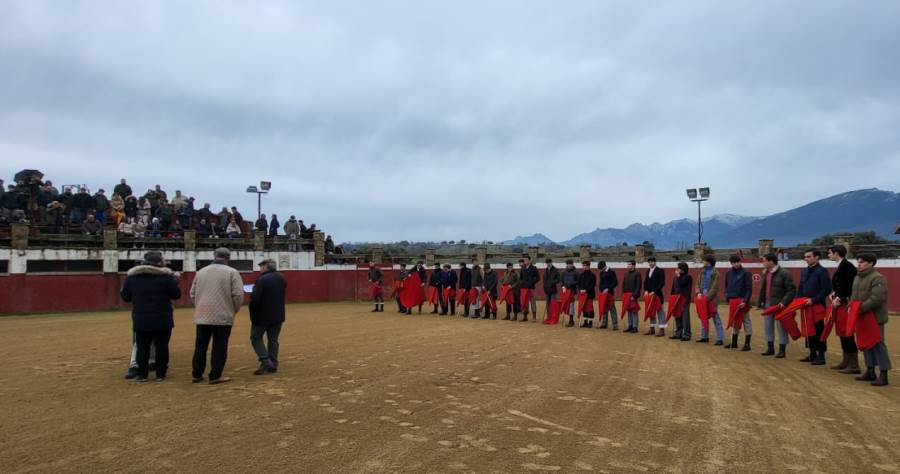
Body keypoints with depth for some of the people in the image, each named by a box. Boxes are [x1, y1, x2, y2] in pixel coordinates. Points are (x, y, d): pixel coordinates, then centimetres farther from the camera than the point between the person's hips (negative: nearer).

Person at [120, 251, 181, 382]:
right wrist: (174, 281, 10)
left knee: (142, 348, 11)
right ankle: (160, 374, 9)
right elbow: (176, 295, -4)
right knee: (161, 347, 6)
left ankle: (142, 375, 14)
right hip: (162, 320, -3)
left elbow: (125, 297, 10)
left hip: (141, 321, 3)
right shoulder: (165, 276, -8)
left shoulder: (131, 276, 4)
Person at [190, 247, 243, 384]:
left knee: (200, 347, 14)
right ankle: (215, 376, 5)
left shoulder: (201, 272, 9)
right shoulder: (232, 272, -6)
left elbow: (193, 294, 13)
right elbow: (238, 295, -11)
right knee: (219, 347, 3)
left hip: (202, 316, 5)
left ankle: (197, 375, 23)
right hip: (223, 316, -4)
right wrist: (234, 310, 4)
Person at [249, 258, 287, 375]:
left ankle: (266, 362, -4)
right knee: (273, 340, 14)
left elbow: (255, 299, -21)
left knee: (256, 338, 8)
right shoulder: (282, 278, 7)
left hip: (262, 315, -6)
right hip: (278, 315, 6)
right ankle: (273, 365, 14)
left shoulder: (261, 279, -17)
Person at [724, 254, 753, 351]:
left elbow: (749, 289, -10)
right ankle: (734, 343, 21)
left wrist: (745, 301, -18)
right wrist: (727, 297, 5)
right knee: (734, 322, 13)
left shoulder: (746, 273, -7)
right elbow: (726, 286, 19)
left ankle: (747, 344, 6)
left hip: (742, 301, -6)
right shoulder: (728, 273, 10)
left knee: (746, 322, 1)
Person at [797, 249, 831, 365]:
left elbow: (827, 289, -14)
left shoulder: (822, 271, -9)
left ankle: (821, 356, 6)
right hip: (806, 307, 7)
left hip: (817, 306, -7)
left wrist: (813, 300, -19)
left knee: (819, 332, -1)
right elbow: (800, 288, 20)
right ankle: (812, 354, 22)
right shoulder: (804, 271, 14)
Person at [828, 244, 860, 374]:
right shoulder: (841, 266, 12)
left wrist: (840, 299, -17)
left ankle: (854, 365, 1)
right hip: (840, 304, 10)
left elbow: (851, 286, -21)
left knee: (848, 334, -5)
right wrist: (834, 294, 4)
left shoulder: (847, 266, -16)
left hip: (846, 305, -10)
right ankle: (846, 361, 25)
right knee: (842, 333, 15)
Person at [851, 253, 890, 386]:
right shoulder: (857, 278, 14)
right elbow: (853, 295, 20)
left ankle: (883, 375, 0)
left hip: (875, 318, -9)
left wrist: (861, 309, -24)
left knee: (877, 344, -6)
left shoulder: (877, 278, -14)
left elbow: (877, 298, -24)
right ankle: (870, 372, 24)